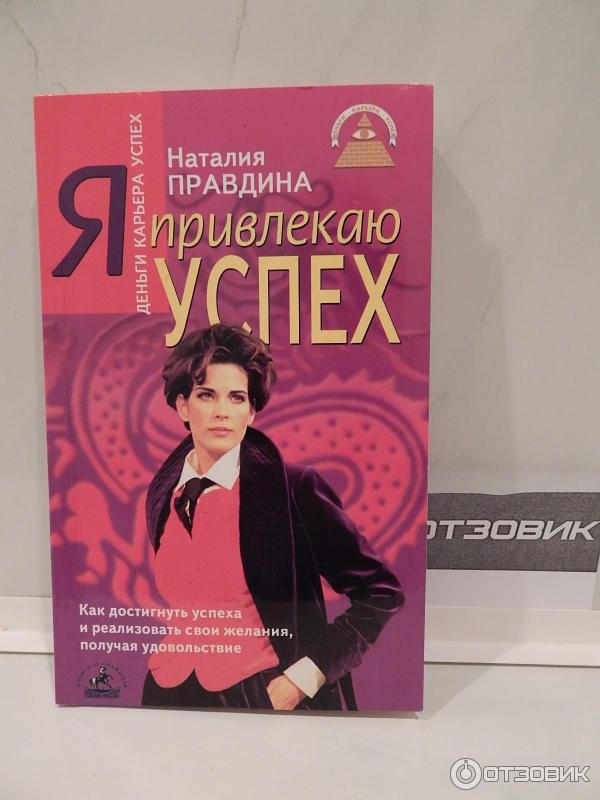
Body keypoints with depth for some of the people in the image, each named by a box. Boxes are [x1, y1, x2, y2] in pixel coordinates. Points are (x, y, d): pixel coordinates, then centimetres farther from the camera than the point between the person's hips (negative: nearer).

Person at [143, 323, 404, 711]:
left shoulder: (295, 487, -18)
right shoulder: (162, 492, -3)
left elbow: (380, 592, -13)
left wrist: (303, 678, -13)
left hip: (265, 695, -4)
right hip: (170, 693, 5)